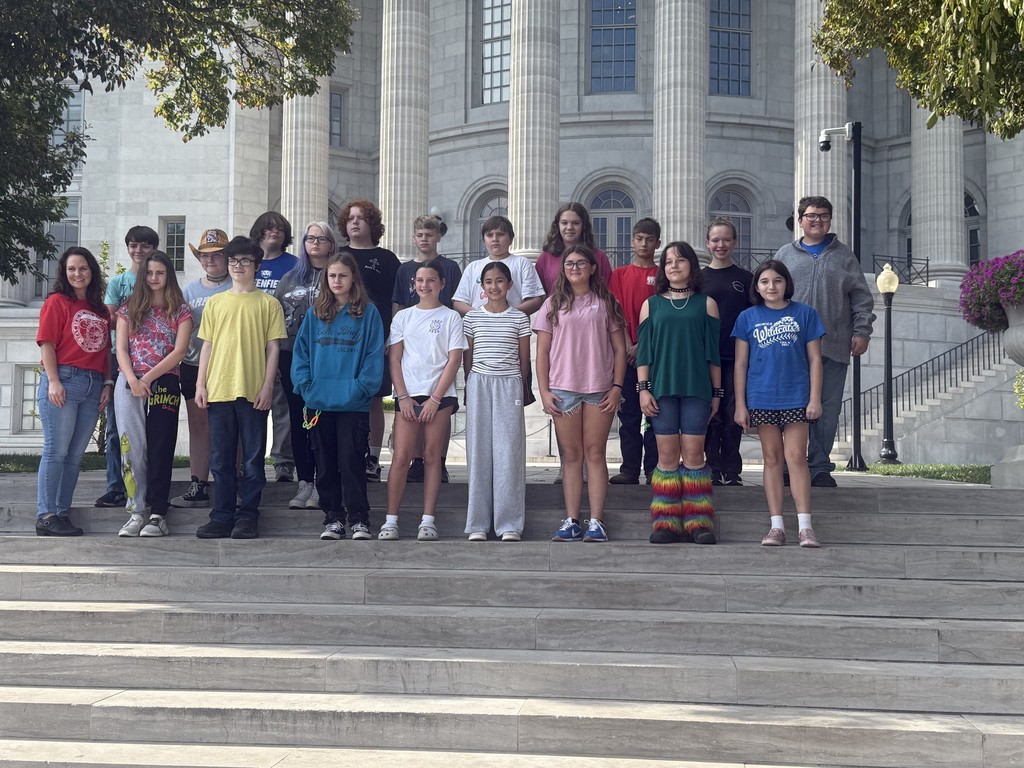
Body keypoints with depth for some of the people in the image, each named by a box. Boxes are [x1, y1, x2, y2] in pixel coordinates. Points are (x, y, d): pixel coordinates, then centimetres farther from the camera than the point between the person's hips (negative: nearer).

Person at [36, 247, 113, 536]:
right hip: (63, 381, -6)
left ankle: (62, 513, 13)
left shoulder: (100, 309, 17)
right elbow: (47, 343, -6)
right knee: (56, 450, -6)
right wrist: (53, 381, -14)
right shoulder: (57, 302, 0)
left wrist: (107, 383, 9)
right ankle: (45, 516, -3)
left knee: (75, 454, 7)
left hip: (94, 386, 6)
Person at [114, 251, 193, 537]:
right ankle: (136, 512, 4)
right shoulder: (129, 308, 11)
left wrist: (147, 378, -11)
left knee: (160, 449, -1)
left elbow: (179, 351, -5)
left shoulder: (180, 310, 4)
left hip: (164, 384, -2)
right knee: (132, 448, 0)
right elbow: (121, 348, 5)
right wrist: (132, 380, -11)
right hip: (129, 384, 2)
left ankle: (158, 514, 2)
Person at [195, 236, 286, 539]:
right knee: (221, 459, 6)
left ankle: (248, 517, 9)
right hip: (219, 389, 3)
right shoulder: (215, 302, 13)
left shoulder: (268, 303, 4)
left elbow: (272, 348, 1)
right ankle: (222, 517, 13)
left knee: (253, 458, 2)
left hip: (253, 392, -3)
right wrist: (201, 384, 5)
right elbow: (207, 345, 13)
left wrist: (267, 387, -7)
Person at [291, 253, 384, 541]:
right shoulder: (315, 313, 11)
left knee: (351, 460, -4)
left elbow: (374, 355, -4)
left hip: (353, 403, -4)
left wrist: (360, 387, -14)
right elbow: (300, 350, 9)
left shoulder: (368, 313, 1)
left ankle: (359, 518, 3)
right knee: (325, 463, 8)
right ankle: (333, 517, 17)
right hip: (318, 402, 4)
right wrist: (305, 384, -4)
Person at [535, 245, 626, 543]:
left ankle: (596, 521, 2)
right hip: (563, 389, 1)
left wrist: (617, 387, -3)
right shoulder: (554, 304, 9)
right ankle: (571, 521, 5)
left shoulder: (605, 303, 8)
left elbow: (619, 349, 6)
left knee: (595, 454, 0)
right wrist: (544, 391, -2)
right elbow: (542, 352, 6)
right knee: (571, 456, 3)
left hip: (600, 390, -1)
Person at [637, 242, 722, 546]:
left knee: (693, 454, -3)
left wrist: (716, 392, 6)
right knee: (667, 455, 0)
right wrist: (643, 389, 0)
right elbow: (644, 350, 8)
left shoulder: (706, 304, 8)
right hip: (662, 388, 1)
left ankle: (698, 523, 1)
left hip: (697, 388, -1)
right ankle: (666, 523, 4)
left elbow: (713, 351, 8)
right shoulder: (652, 305, 11)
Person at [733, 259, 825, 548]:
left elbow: (814, 359, 4)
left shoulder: (805, 313, 4)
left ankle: (805, 526, -3)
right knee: (772, 458, 6)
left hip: (796, 398, -1)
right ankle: (776, 526, 8)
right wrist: (740, 404, 2)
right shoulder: (748, 318, 6)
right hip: (761, 399, 1)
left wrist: (815, 398, -2)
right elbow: (740, 363, 6)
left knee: (796, 457, -5)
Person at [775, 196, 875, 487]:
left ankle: (819, 468, 7)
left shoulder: (845, 256, 14)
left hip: (834, 347, 1)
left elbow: (862, 298, 12)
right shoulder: (785, 255, 13)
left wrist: (862, 331, 1)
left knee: (828, 408, 0)